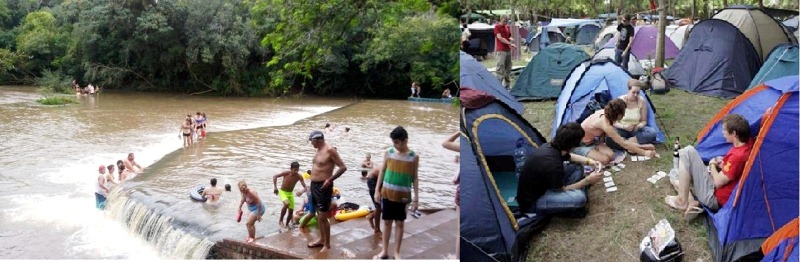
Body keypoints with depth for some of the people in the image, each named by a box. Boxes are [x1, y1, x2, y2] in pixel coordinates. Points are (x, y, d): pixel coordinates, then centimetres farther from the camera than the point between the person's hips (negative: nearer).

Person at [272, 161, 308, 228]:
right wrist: (275, 187, -22)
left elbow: (305, 187, -15)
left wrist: (301, 192, -36)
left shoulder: (299, 177, -15)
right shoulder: (286, 173, -22)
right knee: (287, 204, -32)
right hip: (283, 192, -4)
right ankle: (280, 220, -14)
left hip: (290, 193, 4)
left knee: (291, 210, 5)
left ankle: (287, 225, 28)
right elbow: (275, 176, -15)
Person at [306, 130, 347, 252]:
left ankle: (327, 245, 1)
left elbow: (343, 167, -17)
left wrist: (330, 179, -19)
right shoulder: (319, 150, 11)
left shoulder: (330, 150, -16)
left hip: (323, 187, -9)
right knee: (319, 214, 18)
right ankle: (322, 239, 30)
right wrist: (313, 183, 14)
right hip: (314, 185, 9)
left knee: (323, 217, -7)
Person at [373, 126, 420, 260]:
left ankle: (397, 253, 17)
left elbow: (415, 178, -2)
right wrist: (377, 190, 3)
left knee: (399, 223, 6)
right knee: (387, 222, 11)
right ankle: (384, 251, 22)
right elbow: (382, 171, 5)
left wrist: (416, 198, -3)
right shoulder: (389, 152, -3)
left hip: (403, 196, -2)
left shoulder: (414, 156, -7)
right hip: (387, 193, 2)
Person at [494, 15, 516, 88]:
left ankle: (507, 85, 19)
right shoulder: (497, 27, -5)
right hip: (501, 50, -7)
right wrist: (510, 44, -18)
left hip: (508, 50, 7)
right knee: (500, 68, -12)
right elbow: (500, 38, -14)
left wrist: (511, 39, -2)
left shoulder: (507, 27, 16)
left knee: (508, 68, 11)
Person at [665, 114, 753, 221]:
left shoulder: (737, 156, -29)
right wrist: (723, 165, 6)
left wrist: (712, 165, -3)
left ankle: (682, 201, -8)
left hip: (714, 199, -10)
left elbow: (718, 182, -21)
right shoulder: (748, 144, -2)